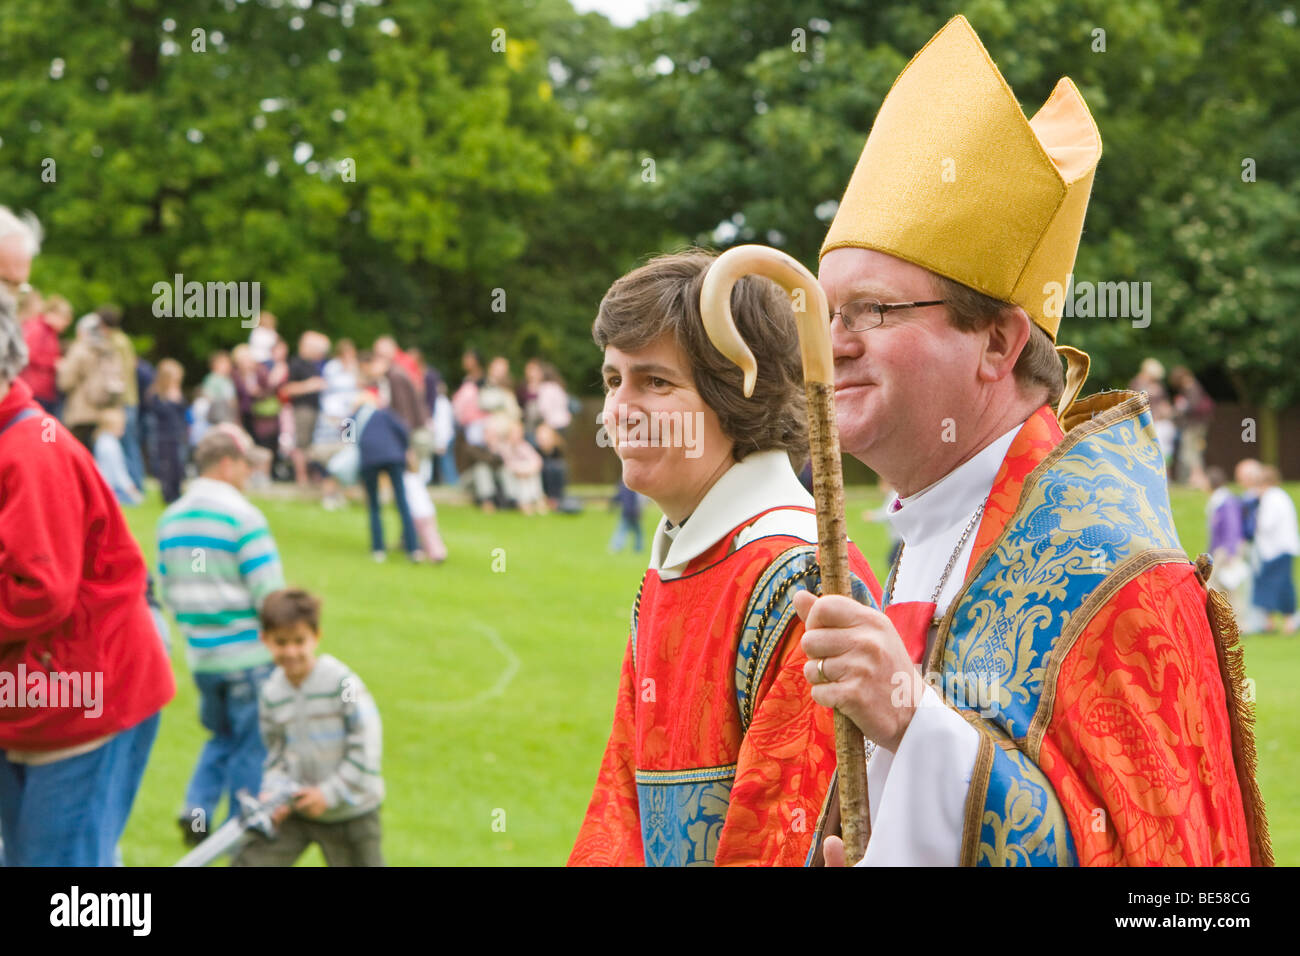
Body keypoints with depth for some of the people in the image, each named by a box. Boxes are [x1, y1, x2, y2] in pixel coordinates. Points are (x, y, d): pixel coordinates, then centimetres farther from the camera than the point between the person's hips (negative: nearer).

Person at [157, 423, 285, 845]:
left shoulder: (171, 518, 7)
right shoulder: (242, 517, -15)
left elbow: (164, 591, 14)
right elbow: (270, 591, -17)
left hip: (200, 655, 7)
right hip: (250, 656, -6)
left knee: (222, 736, 23)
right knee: (253, 747, 5)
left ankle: (197, 808, 7)